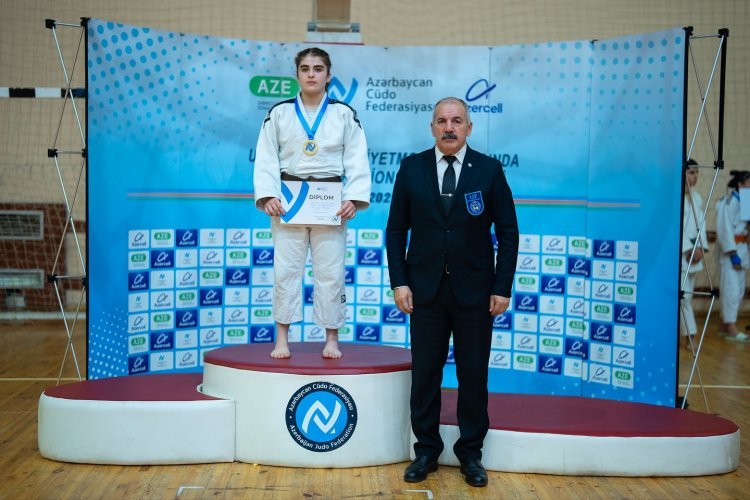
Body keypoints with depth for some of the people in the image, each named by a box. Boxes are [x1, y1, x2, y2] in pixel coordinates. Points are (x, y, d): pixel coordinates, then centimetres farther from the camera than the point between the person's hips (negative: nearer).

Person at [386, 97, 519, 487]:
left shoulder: (489, 170, -1)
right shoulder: (411, 168, 2)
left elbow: (508, 232, 1)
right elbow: (396, 229, 5)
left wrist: (502, 288, -4)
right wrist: (399, 282, -3)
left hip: (474, 291, -1)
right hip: (425, 290, 1)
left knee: (473, 375, 7)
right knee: (424, 374, 6)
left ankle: (471, 452, 21)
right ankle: (426, 450, 20)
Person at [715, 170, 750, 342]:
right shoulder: (730, 201, -13)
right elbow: (725, 228, -17)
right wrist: (733, 254, -20)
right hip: (730, 249, -9)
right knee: (731, 288, -8)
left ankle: (727, 324, 18)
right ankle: (731, 329, -6)